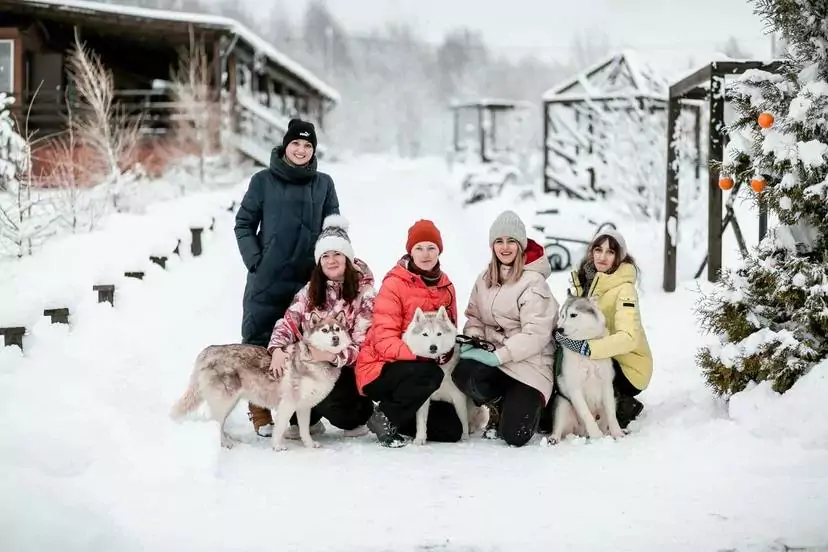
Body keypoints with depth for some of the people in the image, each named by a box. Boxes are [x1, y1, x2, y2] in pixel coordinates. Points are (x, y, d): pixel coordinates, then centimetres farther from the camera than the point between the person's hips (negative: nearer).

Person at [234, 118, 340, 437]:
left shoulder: (323, 184, 8)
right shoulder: (264, 181, 3)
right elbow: (244, 223, 6)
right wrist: (254, 260, -5)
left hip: (309, 279, 2)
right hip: (267, 279, -2)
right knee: (259, 342, -1)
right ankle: (260, 412, 6)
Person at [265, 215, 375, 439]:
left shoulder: (363, 293, -8)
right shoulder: (310, 291, 6)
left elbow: (362, 345, -15)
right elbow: (288, 322, -4)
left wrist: (331, 356, -33)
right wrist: (277, 349, -26)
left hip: (346, 368, -4)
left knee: (329, 403, -32)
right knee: (284, 371, -25)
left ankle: (360, 414, 6)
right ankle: (306, 420, 3)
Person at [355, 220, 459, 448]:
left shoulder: (446, 286, 6)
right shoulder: (394, 284, -15)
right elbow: (384, 341, -21)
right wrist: (420, 354, -36)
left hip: (424, 369, 7)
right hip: (382, 369, -7)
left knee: (451, 430, -2)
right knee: (429, 375, -36)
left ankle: (400, 418, 18)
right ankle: (385, 417, -13)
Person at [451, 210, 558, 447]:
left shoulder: (533, 282, -12)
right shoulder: (485, 278, 11)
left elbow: (536, 334, -18)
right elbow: (474, 316, 14)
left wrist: (498, 356, -22)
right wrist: (472, 342, -9)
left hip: (529, 363, -5)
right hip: (493, 357, 5)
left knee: (514, 435, -18)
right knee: (463, 374, -31)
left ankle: (531, 401, 20)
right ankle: (499, 406, 3)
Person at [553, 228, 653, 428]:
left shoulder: (624, 289, -20)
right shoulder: (585, 280, 3)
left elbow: (629, 337, -34)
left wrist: (586, 347, -45)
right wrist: (562, 333, -13)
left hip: (629, 367, -8)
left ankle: (623, 407, -4)